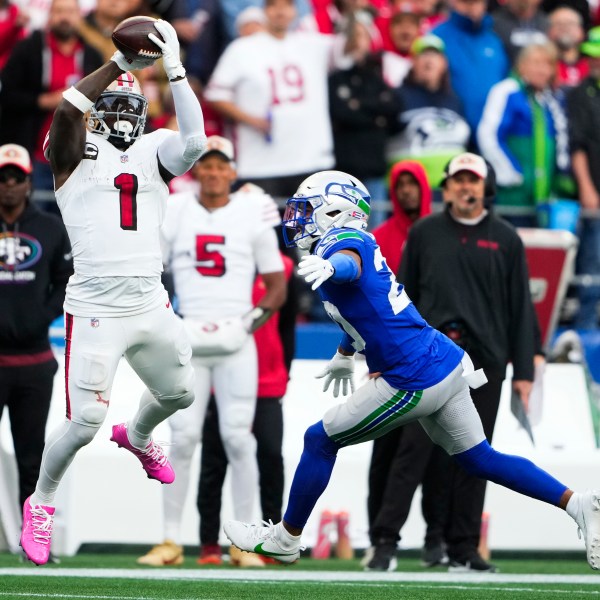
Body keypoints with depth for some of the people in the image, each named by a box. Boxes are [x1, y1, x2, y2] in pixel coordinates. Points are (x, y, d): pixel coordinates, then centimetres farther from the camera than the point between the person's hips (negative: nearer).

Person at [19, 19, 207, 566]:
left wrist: (174, 68, -17)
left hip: (151, 308, 5)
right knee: (85, 421, -10)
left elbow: (195, 140, -13)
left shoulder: (153, 151, 8)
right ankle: (40, 505, 13)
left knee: (179, 393, 21)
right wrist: (122, 63, -29)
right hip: (96, 311, -5)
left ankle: (137, 437, 54)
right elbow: (68, 108, -22)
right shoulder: (76, 151, -1)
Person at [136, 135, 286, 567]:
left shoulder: (253, 216, 6)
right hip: (188, 339, 1)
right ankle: (171, 540, 0)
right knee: (183, 436, -4)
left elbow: (277, 287, 9)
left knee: (238, 436, -5)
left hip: (236, 342, 0)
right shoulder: (173, 213, 7)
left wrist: (253, 320, -7)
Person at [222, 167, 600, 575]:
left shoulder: (342, 242, -14)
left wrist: (329, 267, -65)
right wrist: (345, 354, 47)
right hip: (449, 362, 9)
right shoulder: (361, 243, 14)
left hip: (413, 381, -9)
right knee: (479, 458, 14)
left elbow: (351, 264, -41)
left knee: (320, 441, 5)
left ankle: (285, 538, 17)